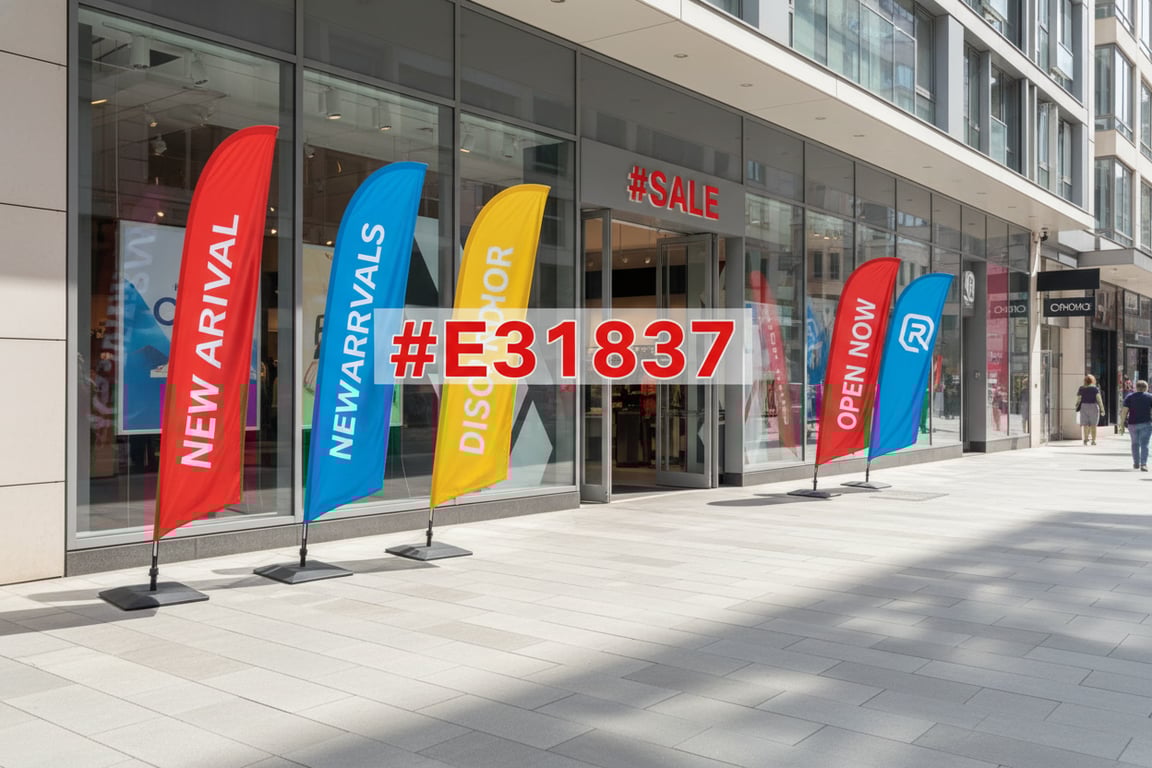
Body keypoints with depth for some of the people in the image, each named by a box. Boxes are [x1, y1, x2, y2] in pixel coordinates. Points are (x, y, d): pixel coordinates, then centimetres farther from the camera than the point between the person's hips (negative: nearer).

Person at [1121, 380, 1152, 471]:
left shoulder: (1129, 397, 3)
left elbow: (1124, 410, -5)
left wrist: (1122, 422, -3)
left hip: (1133, 423, 1)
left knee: (1135, 443, 16)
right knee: (1144, 444, -2)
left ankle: (1136, 463, 25)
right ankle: (1143, 464, -14)